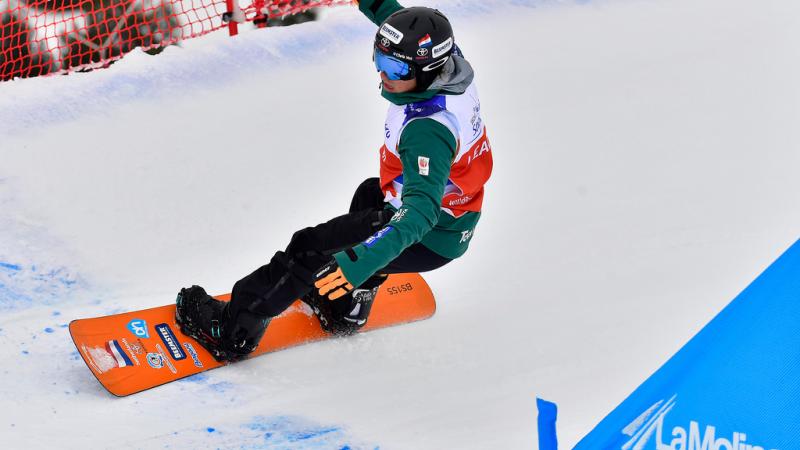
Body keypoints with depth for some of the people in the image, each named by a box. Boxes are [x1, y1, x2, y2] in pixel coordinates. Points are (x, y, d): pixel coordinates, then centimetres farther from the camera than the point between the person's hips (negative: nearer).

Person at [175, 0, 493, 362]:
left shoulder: (427, 129, -38)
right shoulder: (447, 60, -13)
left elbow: (420, 211, -47)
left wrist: (363, 261, -55)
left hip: (429, 236, -10)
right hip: (455, 218, 10)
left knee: (311, 249, -10)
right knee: (371, 193, 38)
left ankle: (231, 332, 1)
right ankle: (348, 309, 45)